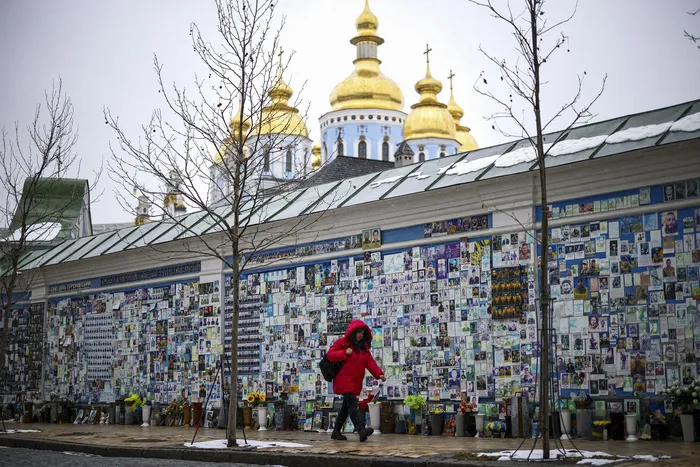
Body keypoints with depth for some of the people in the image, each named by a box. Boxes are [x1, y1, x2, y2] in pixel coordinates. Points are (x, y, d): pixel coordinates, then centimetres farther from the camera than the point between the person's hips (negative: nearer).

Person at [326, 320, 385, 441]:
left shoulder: (364, 347, 14)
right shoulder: (342, 342, -3)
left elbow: (370, 362, 3)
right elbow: (330, 355, -8)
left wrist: (379, 374, -14)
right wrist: (344, 353, -20)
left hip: (356, 381, 8)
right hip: (344, 380, -8)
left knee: (347, 406, 12)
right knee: (352, 404, -18)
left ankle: (336, 432, 21)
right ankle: (362, 430, -31)